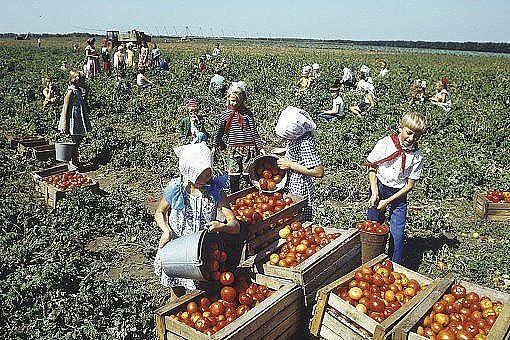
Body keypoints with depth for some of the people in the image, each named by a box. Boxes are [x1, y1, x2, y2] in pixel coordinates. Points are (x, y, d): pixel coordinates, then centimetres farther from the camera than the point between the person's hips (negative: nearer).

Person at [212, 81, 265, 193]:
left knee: (248, 175, -2)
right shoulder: (225, 115, 8)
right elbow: (219, 132, 17)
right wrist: (215, 146, 12)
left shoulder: (247, 113, 2)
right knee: (233, 177, 6)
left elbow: (254, 131, 2)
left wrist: (260, 147, -1)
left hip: (248, 148, -2)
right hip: (233, 149, 3)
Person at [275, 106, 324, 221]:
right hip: (290, 187, 9)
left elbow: (319, 172, -29)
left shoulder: (306, 144, -27)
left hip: (300, 191, -9)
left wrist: (291, 165, -23)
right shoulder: (294, 137, -1)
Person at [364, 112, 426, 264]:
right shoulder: (385, 144, -11)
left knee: (397, 234, -3)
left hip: (398, 195, 0)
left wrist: (387, 201, -13)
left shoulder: (417, 156, -9)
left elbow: (409, 185, -6)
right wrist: (374, 192, -12)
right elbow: (371, 167, -2)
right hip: (378, 189, 0)